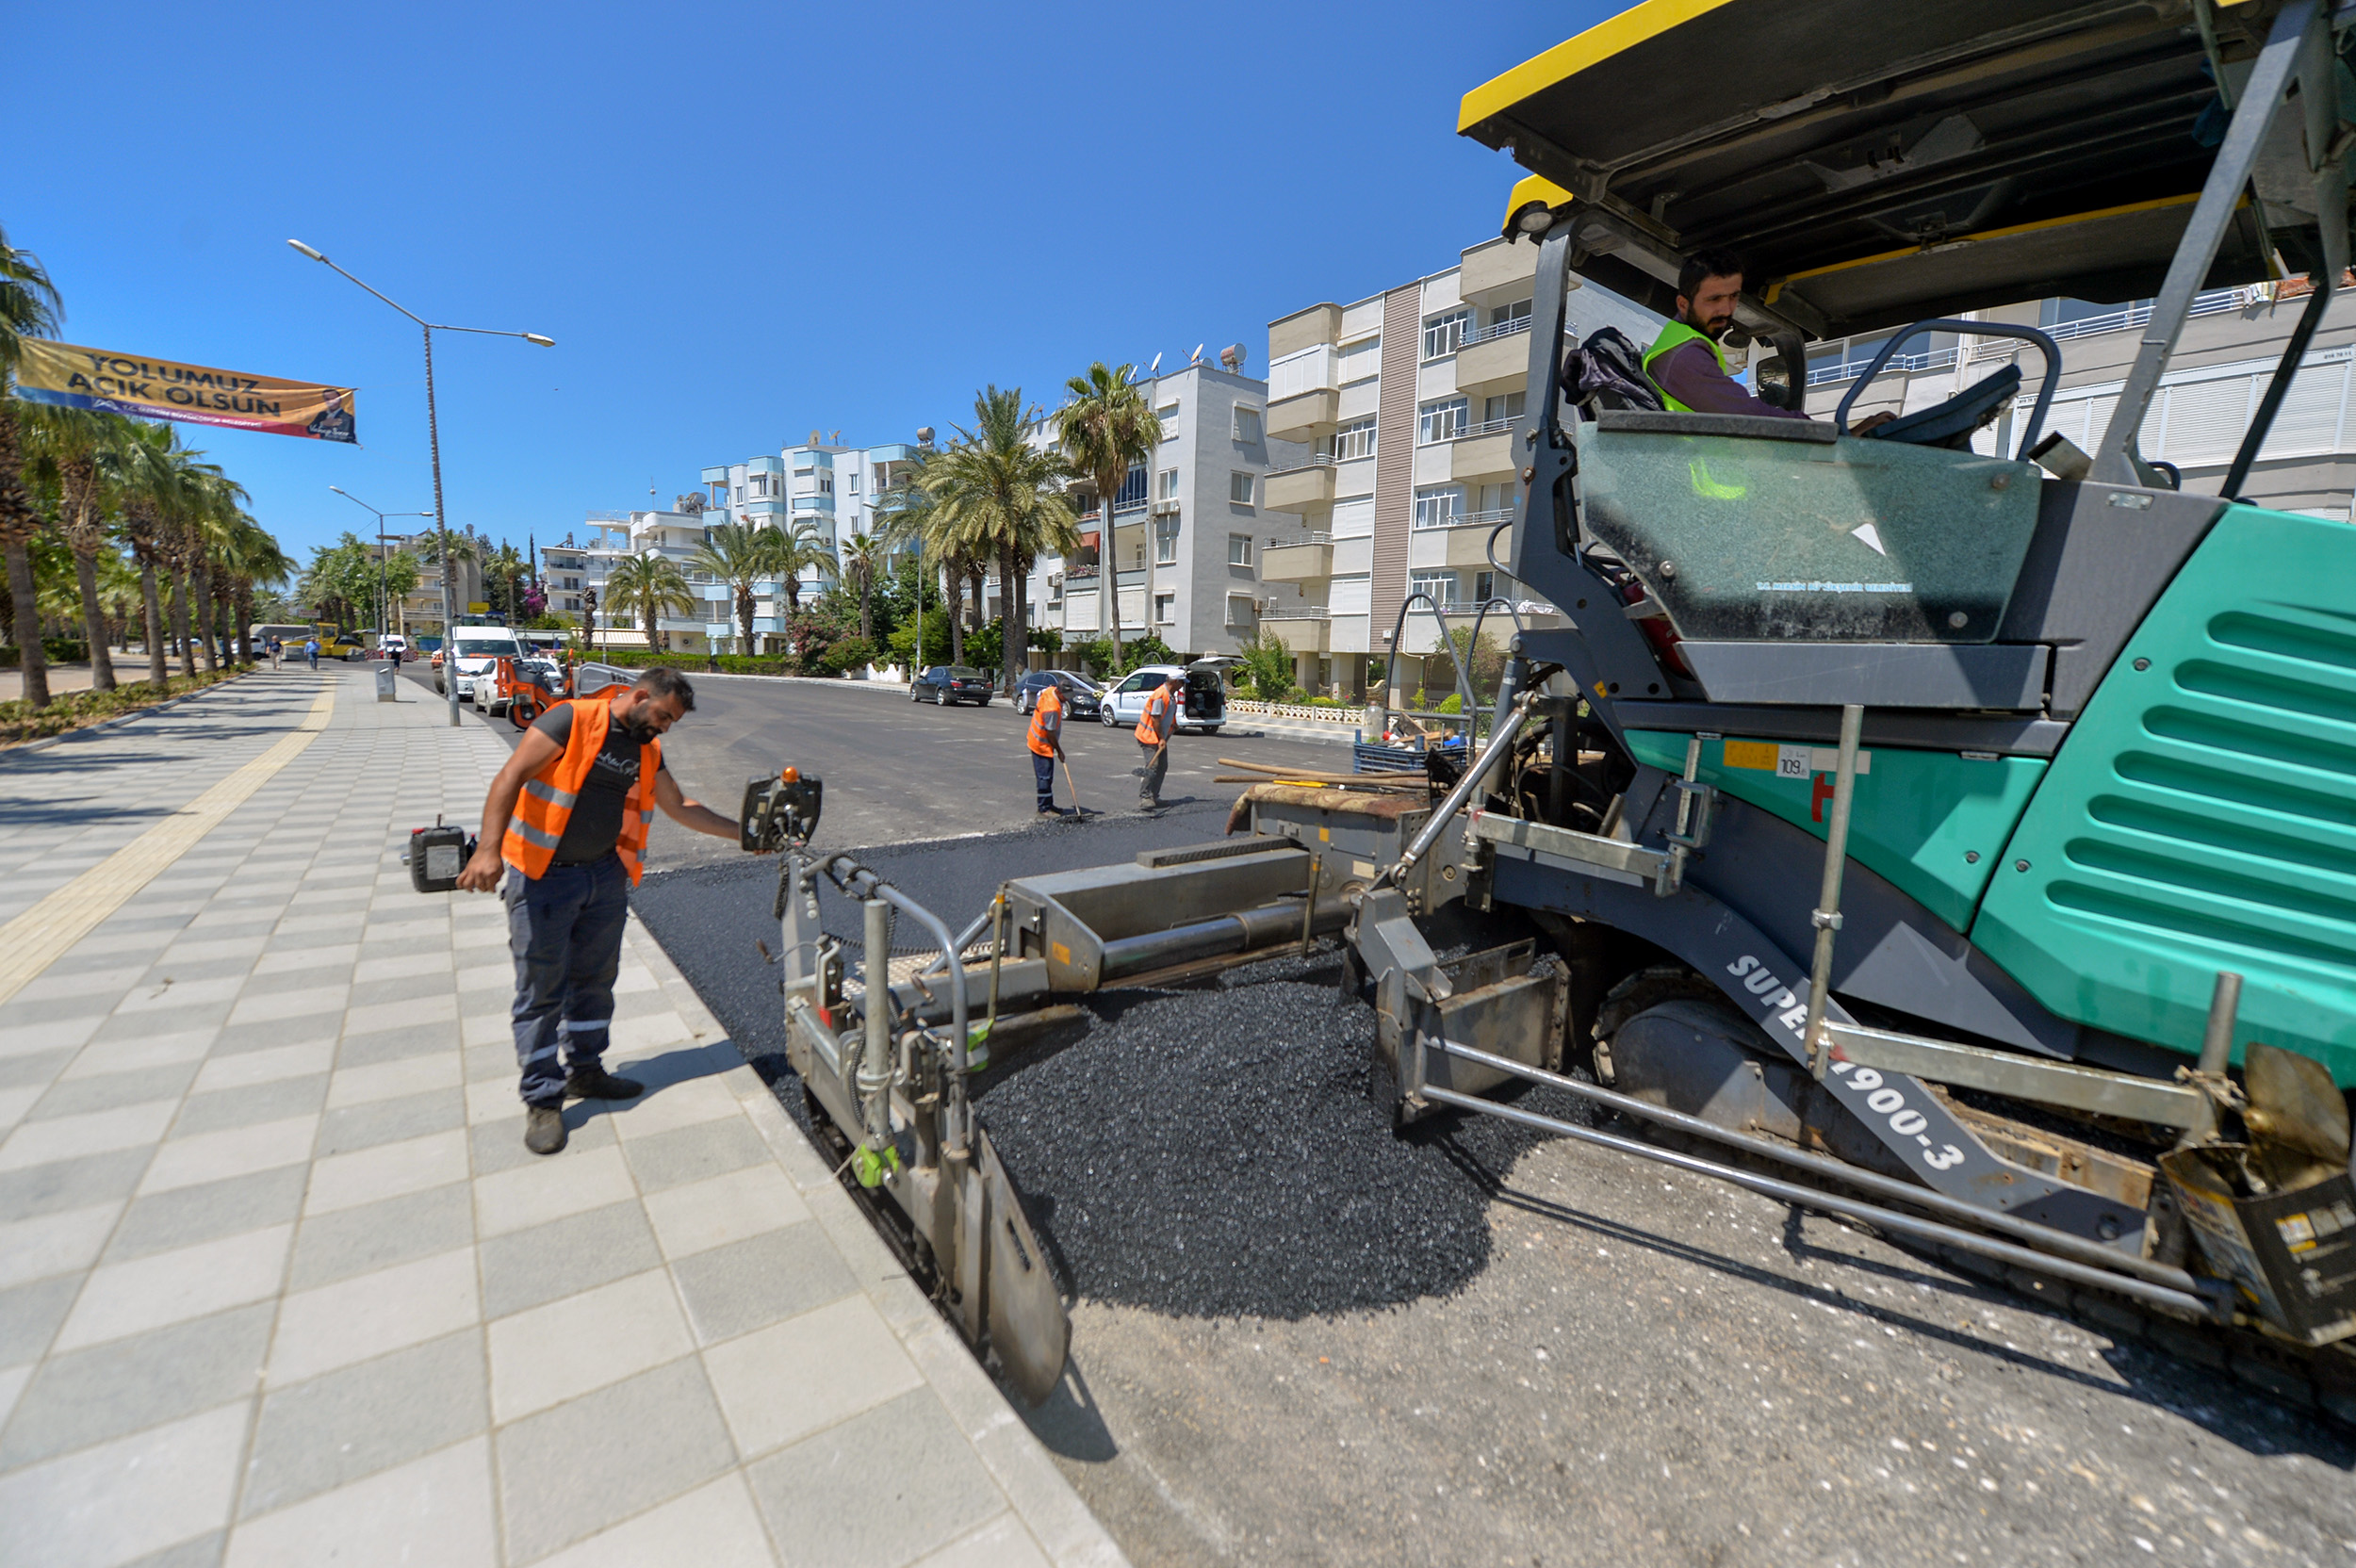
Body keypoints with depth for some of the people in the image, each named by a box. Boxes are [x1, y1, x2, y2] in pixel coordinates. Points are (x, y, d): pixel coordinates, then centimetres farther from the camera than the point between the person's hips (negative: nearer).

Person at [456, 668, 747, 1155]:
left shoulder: (647, 750, 8)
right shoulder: (572, 719, -13)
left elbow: (680, 808, 17)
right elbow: (511, 778, -18)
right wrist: (489, 848, -28)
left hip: (605, 875, 7)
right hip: (543, 877, -7)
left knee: (595, 979, 15)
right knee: (541, 989, 2)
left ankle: (585, 1071, 32)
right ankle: (542, 1100, 13)